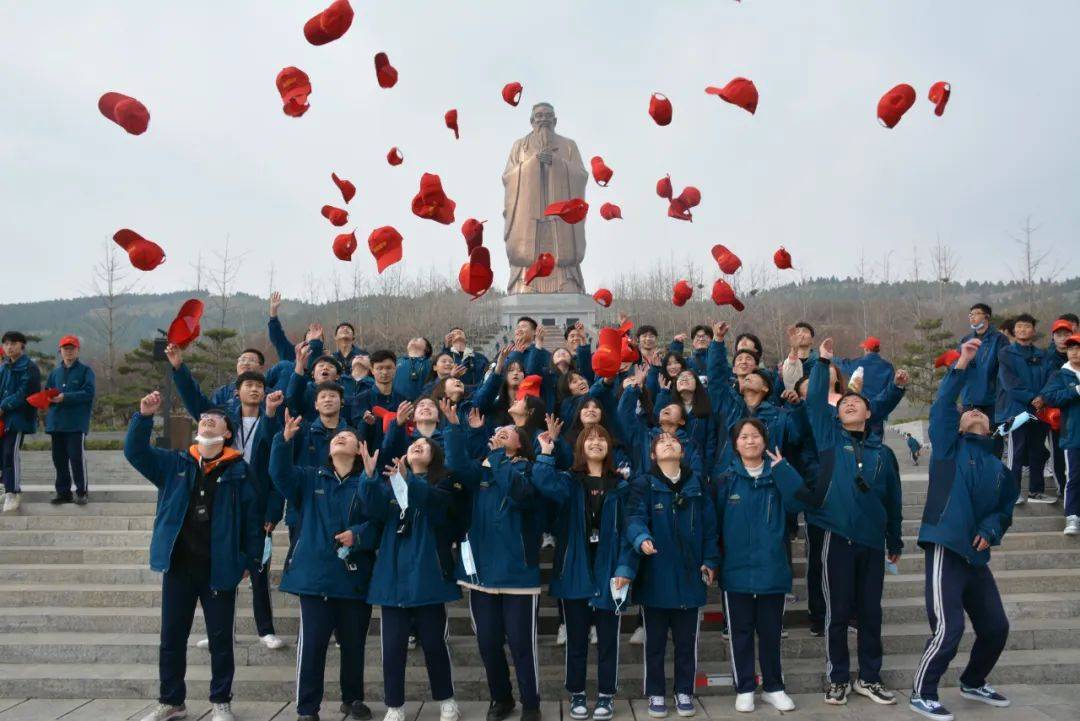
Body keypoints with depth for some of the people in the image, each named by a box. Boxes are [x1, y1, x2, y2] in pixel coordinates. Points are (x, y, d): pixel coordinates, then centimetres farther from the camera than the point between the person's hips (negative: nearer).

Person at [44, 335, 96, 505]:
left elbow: (88, 393, -10)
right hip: (56, 422, 5)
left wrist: (65, 397, -18)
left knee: (77, 457, -6)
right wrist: (50, 398, -7)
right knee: (59, 459, 8)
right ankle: (63, 492, 17)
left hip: (76, 422, -5)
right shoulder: (55, 372, 17)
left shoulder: (85, 370, 1)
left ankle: (81, 492, 3)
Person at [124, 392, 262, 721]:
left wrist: (250, 559, -4)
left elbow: (252, 517, -2)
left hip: (219, 568, -3)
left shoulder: (239, 470, -3)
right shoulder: (174, 464, 7)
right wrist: (145, 416, -17)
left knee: (221, 639, 7)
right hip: (178, 565, 3)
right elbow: (135, 451, -2)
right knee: (171, 638, 12)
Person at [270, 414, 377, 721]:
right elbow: (280, 473, -10)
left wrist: (358, 535, -22)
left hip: (354, 577, 0)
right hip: (315, 575, 0)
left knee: (354, 643, 12)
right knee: (312, 643, 0)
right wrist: (286, 439, -25)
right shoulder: (310, 478, 7)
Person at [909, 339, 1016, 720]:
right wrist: (962, 365, -16)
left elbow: (1003, 510, 19)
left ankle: (973, 683, 39)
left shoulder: (998, 468, 16)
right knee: (948, 629, -11)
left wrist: (990, 531, -2)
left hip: (976, 556, 7)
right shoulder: (950, 448, 2)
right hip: (945, 549, -6)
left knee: (996, 627, 14)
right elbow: (942, 406, -11)